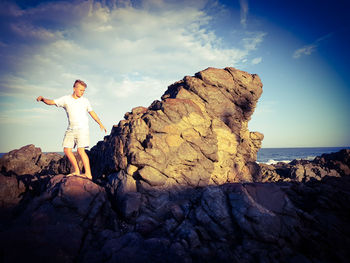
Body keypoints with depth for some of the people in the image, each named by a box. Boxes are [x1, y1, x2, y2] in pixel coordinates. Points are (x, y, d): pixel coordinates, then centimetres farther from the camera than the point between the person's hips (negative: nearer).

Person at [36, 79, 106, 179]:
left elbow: (92, 113, 15)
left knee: (81, 150, -14)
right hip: (71, 129, 3)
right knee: (67, 150, -2)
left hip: (82, 128, -3)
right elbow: (51, 102, 2)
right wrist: (42, 98, -19)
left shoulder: (85, 101, 6)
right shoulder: (66, 99, 6)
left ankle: (88, 173, -12)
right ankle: (77, 171, 9)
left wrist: (100, 124, 16)